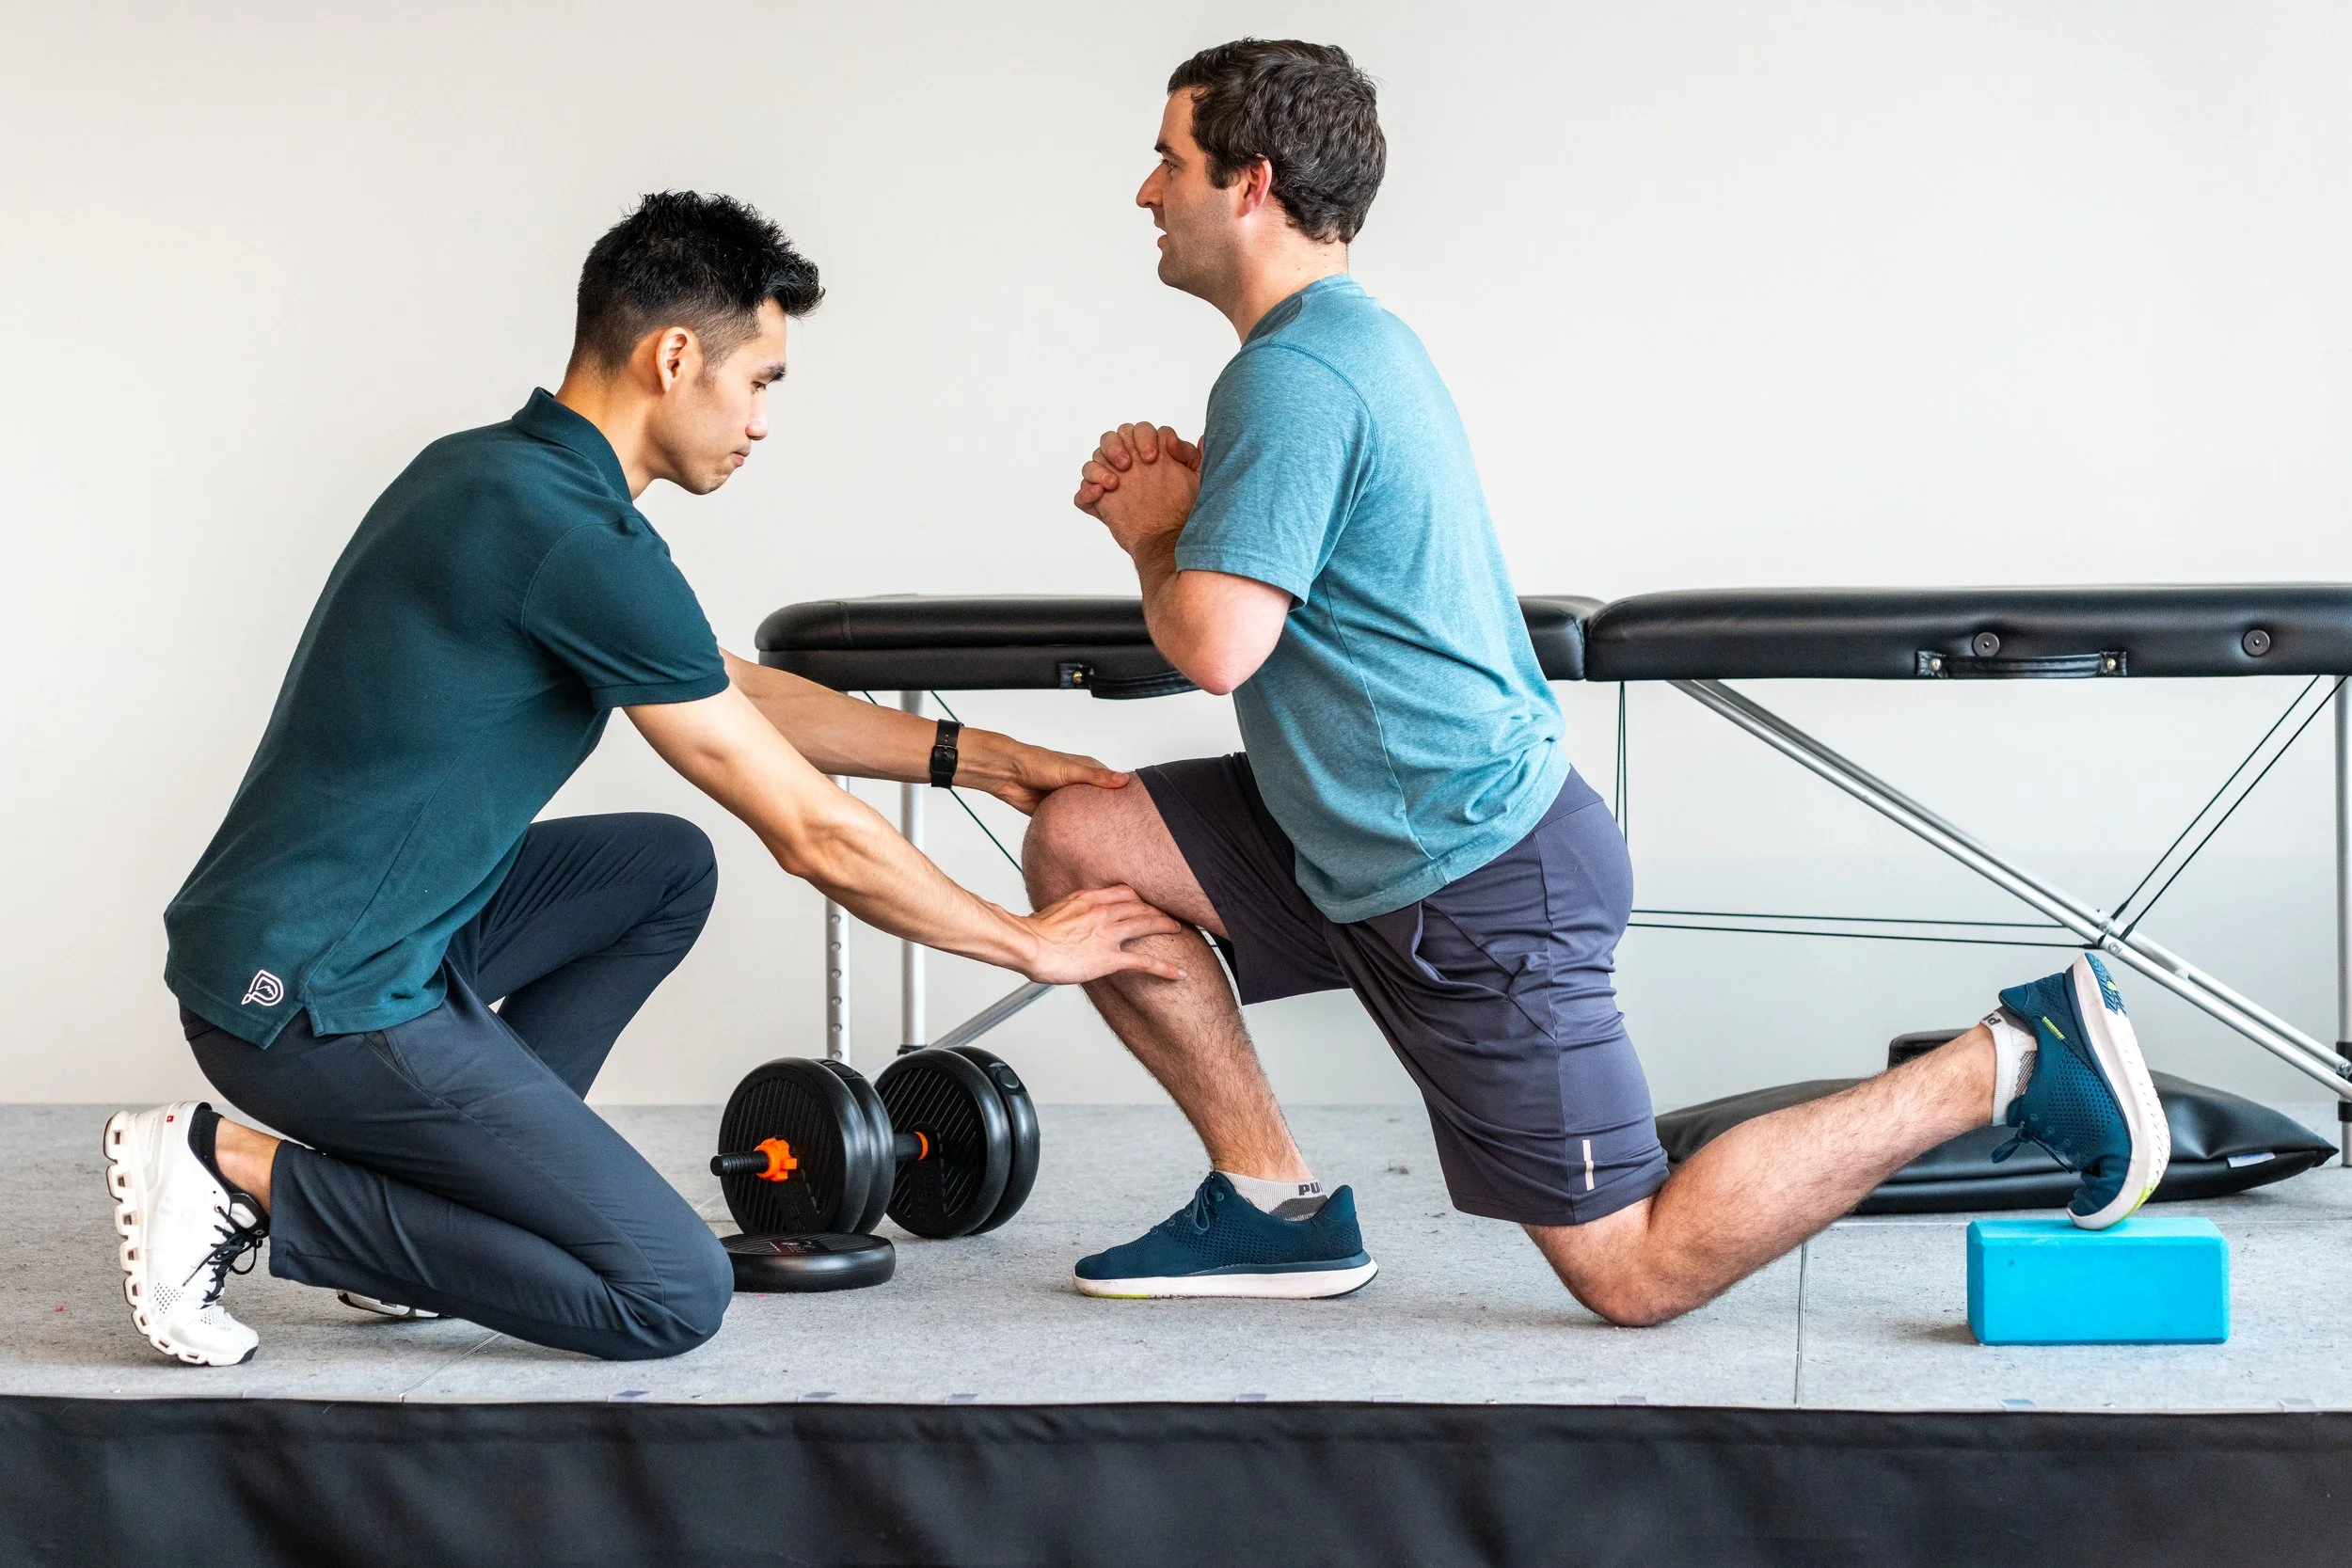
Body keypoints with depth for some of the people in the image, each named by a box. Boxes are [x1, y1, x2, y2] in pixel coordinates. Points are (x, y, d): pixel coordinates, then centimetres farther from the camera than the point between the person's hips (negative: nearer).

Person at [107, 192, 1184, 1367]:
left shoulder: (491, 474, 12)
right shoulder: (581, 542, -18)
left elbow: (730, 693, 25)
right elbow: (814, 838, -12)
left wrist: (971, 758, 23)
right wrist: (1029, 945, 1)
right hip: (316, 1003, -10)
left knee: (667, 869, 24)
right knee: (672, 1295, -9)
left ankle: (411, 1197, 15)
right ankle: (242, 1174, -6)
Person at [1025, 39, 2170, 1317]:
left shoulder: (1294, 377, -19)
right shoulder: (1353, 338, 14)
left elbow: (1214, 644, -27)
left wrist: (1152, 534, -6)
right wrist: (1185, 498, 5)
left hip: (1473, 881, -10)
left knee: (1634, 1274, -4)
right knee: (1077, 843, 6)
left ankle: (2009, 1064, 0)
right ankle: (1278, 1206, 9)